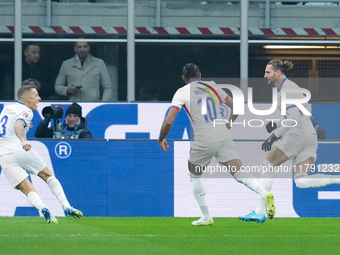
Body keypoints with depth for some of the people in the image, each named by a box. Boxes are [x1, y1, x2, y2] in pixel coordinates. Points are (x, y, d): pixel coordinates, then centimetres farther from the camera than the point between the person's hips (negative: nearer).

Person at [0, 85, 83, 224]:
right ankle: (66, 206, 4)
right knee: (48, 176, 14)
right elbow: (18, 125, -24)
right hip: (20, 150, -5)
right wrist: (24, 140, -40)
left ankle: (42, 208, -32)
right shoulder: (25, 111, -2)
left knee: (27, 189, -4)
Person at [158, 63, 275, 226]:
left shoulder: (182, 93, 3)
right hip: (224, 138, 3)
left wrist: (161, 140, 11)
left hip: (203, 143, -3)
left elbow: (169, 121, -5)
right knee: (239, 173, -5)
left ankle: (206, 217, 20)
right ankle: (265, 195, -31)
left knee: (194, 176, 21)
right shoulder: (211, 87, 16)